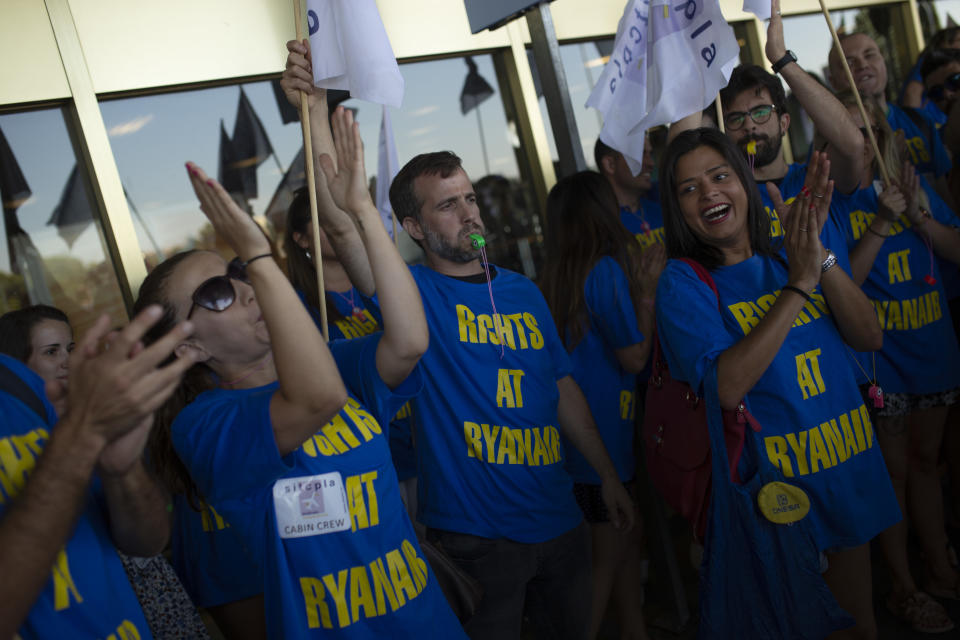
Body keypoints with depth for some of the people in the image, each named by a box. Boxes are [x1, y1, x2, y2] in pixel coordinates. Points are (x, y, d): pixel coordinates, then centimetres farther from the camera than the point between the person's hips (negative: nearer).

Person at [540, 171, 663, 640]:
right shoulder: (607, 270, -18)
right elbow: (635, 357, -14)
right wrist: (646, 288, -9)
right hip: (604, 438, -8)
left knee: (625, 539, 21)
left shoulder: (557, 276, 5)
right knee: (608, 554, 6)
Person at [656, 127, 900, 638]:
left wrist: (816, 253, -19)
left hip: (849, 465, 5)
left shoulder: (784, 255, 3)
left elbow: (868, 337, -5)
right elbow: (727, 389, -25)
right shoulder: (683, 282, -11)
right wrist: (798, 284, -25)